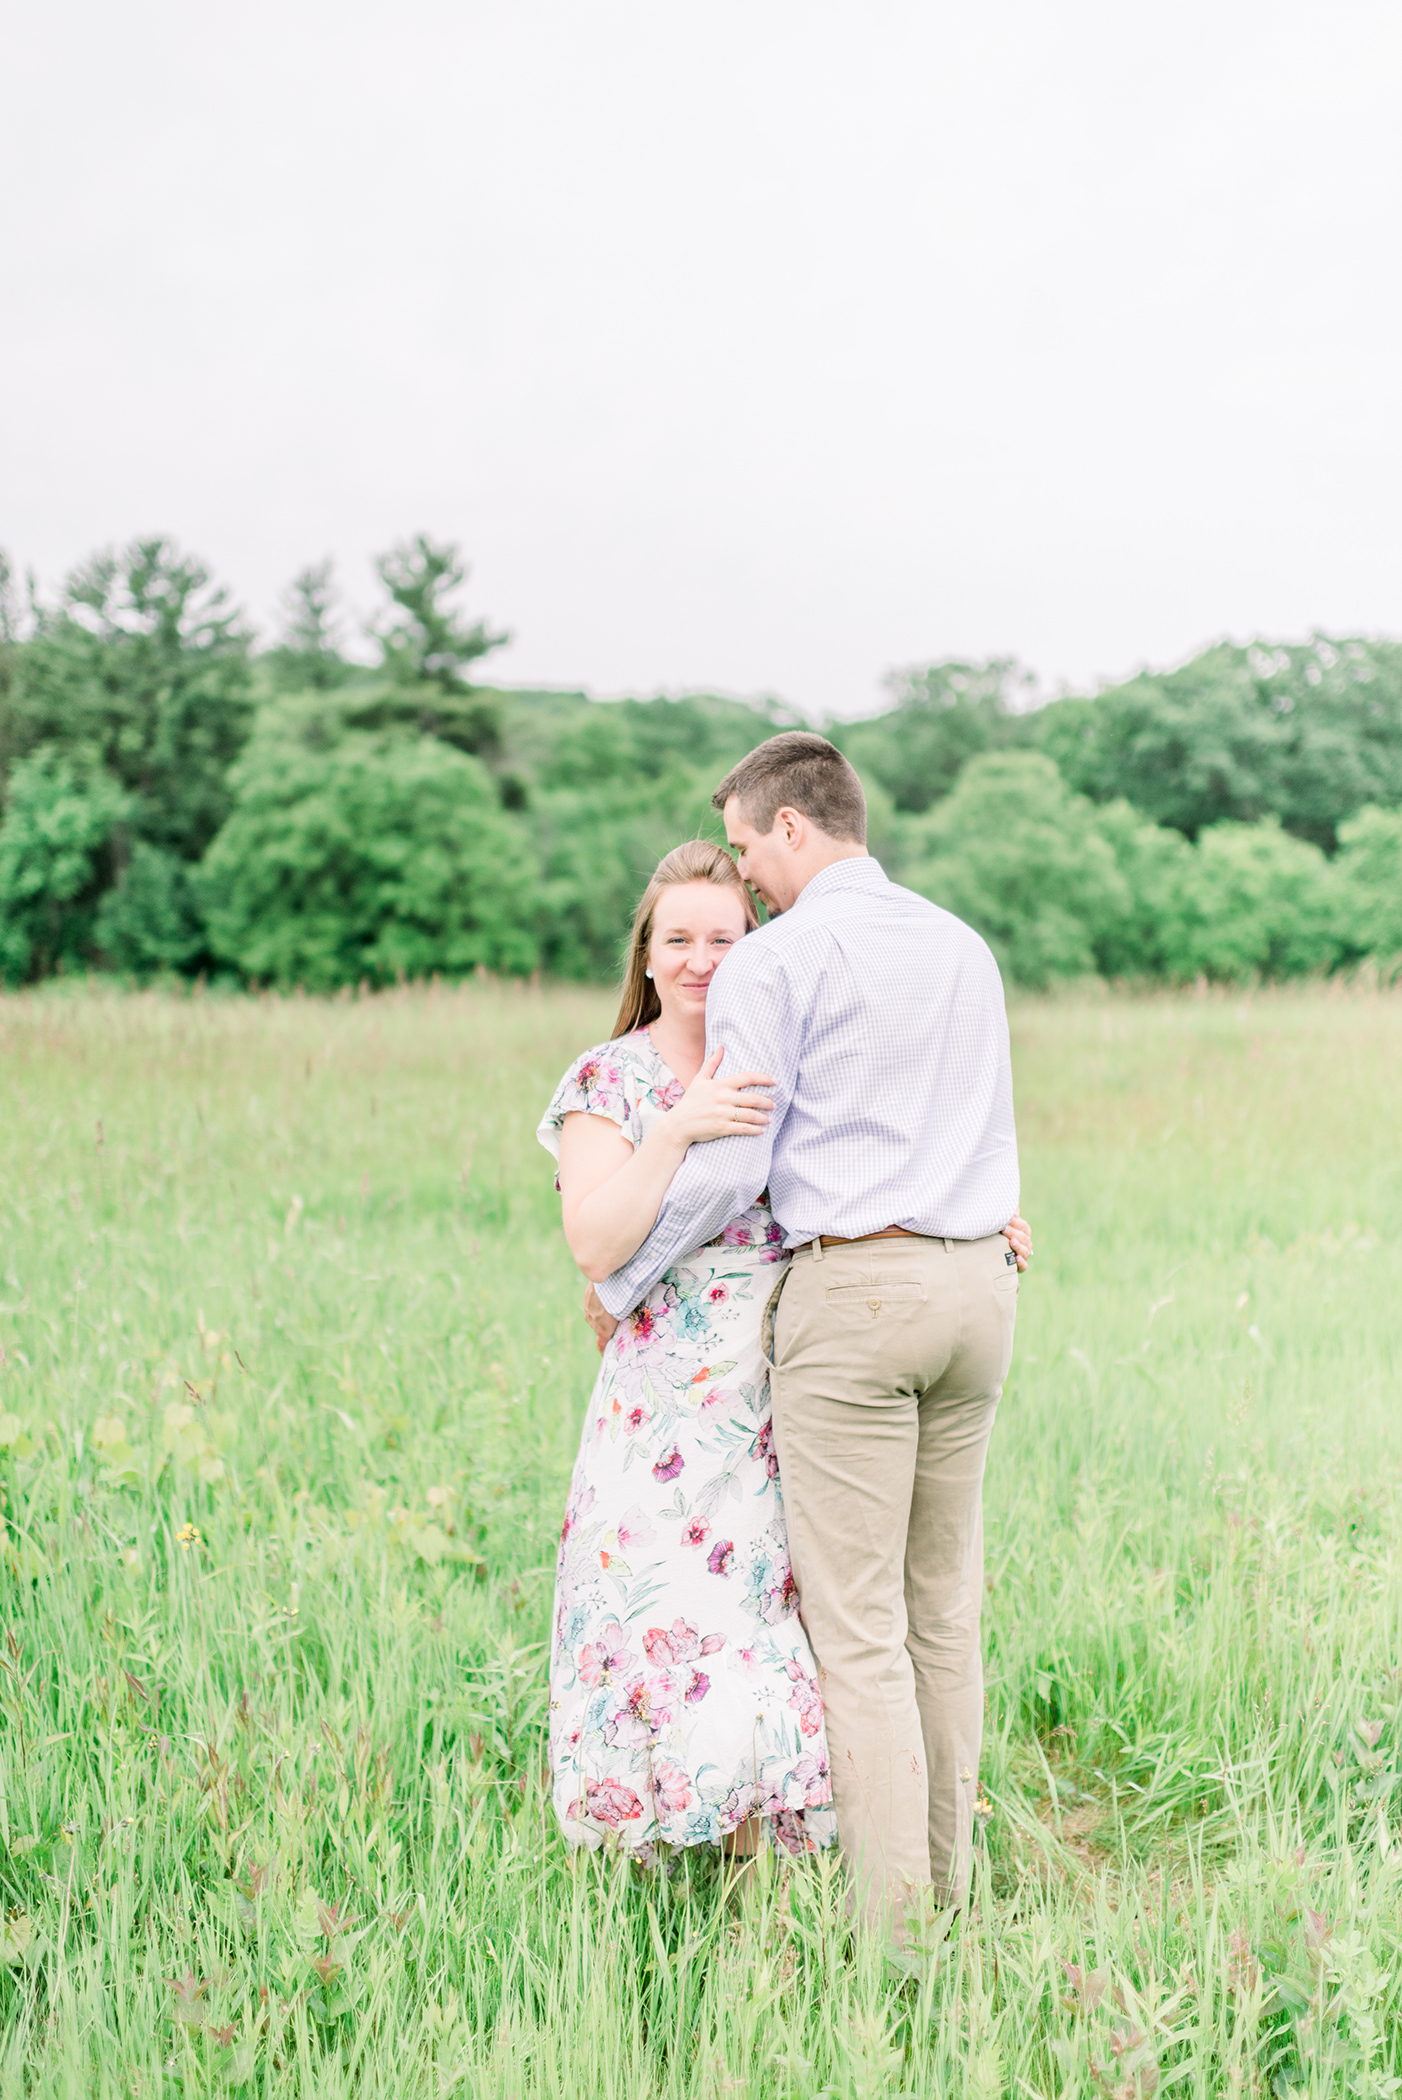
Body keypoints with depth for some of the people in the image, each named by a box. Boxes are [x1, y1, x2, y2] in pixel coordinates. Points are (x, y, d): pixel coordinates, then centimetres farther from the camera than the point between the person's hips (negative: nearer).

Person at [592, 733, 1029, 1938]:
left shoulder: (772, 961, -6)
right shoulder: (965, 949, 17)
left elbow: (727, 1170, -9)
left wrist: (621, 1284, 5)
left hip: (850, 1291, -7)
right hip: (975, 1279, 7)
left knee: (856, 1624, -3)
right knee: (944, 1607, 14)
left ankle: (894, 1935, -1)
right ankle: (946, 1880, 23)